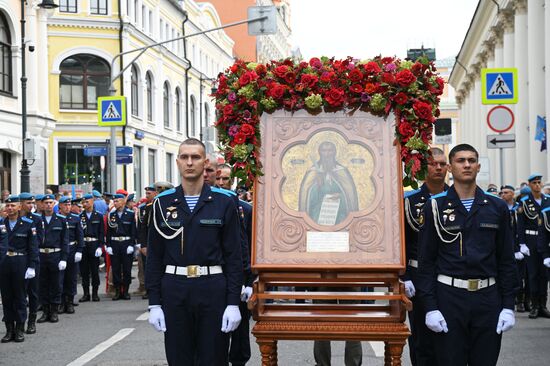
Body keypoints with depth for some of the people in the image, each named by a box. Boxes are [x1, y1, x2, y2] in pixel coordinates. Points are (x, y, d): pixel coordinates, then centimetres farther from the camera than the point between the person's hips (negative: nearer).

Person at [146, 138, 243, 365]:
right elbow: (154, 257, 6)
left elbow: (233, 256, 0)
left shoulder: (223, 202, 1)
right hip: (174, 290, 2)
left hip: (213, 289, -1)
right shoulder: (163, 203, 5)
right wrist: (154, 304, 0)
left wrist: (233, 303, -7)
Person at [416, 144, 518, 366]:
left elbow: (506, 260, 8)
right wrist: (430, 307, -7)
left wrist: (508, 306, 1)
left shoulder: (497, 208, 7)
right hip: (449, 297, -2)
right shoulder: (435, 207, 1)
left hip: (488, 298, 2)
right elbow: (426, 260, 0)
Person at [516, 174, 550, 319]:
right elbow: (520, 225, -3)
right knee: (533, 273, 0)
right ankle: (535, 306, 6)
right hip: (531, 241, -3)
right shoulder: (524, 202, -2)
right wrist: (522, 244, -9)